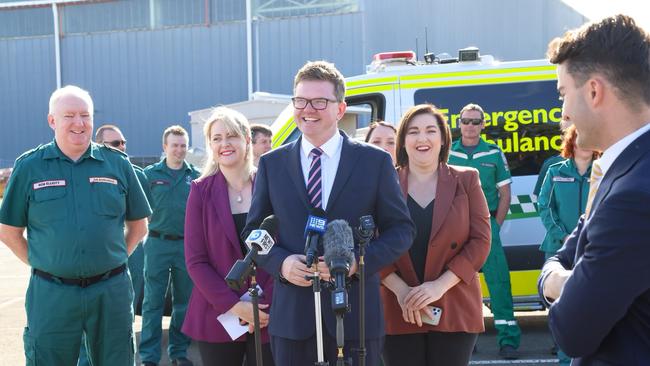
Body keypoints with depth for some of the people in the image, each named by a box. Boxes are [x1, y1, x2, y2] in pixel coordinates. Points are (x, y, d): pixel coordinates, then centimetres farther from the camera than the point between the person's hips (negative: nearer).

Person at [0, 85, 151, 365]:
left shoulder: (117, 163, 4)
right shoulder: (29, 166, 1)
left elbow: (138, 224, 12)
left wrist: (114, 258, 5)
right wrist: (41, 264, 0)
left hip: (111, 291, 1)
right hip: (51, 294, -1)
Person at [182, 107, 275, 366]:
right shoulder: (201, 191, 1)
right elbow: (195, 261, -2)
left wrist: (267, 305, -9)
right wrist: (233, 305, -12)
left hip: (267, 315, 0)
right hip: (218, 316, 0)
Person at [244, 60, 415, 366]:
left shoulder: (375, 161, 2)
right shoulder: (271, 164, 7)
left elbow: (401, 229, 2)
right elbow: (254, 231, 10)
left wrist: (358, 261, -14)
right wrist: (281, 262, -11)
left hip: (356, 315, -1)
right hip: (291, 316, 1)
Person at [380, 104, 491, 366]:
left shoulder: (466, 180, 4)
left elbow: (480, 241, -2)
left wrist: (440, 285, -13)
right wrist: (402, 291, -12)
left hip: (454, 311, 0)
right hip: (398, 312, 0)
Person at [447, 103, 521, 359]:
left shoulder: (494, 154, 6)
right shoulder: (446, 153, 6)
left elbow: (505, 194, 8)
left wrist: (494, 226, 0)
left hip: (486, 223, -1)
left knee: (499, 279, -7)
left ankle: (508, 339, -2)